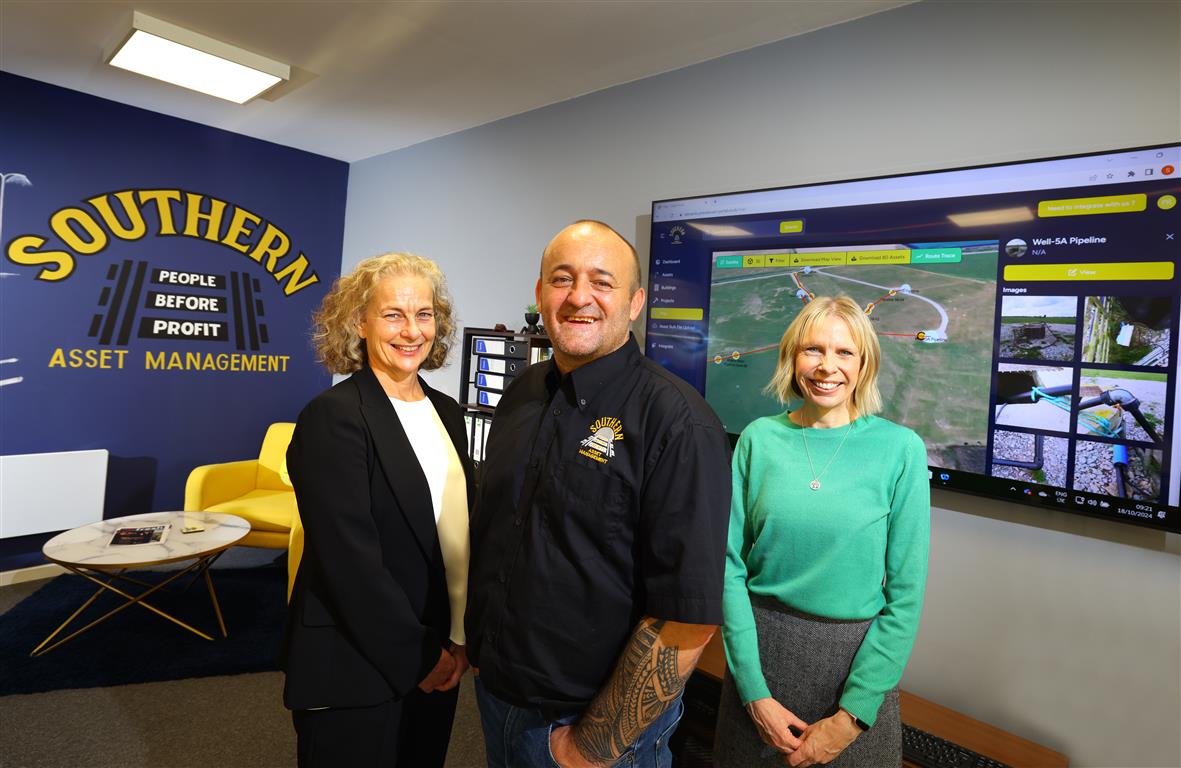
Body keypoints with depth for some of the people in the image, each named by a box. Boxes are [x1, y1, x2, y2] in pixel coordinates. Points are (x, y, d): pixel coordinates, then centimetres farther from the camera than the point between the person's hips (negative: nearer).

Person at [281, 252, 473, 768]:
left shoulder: (446, 413, 3)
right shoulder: (333, 417, -17)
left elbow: (461, 530, 7)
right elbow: (349, 557, -20)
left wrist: (461, 638, 1)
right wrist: (416, 656, -13)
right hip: (356, 667, -6)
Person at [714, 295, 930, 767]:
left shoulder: (901, 449, -9)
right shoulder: (759, 439, -5)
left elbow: (906, 592, -8)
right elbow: (731, 564, -5)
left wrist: (851, 717, -9)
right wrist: (755, 693, -10)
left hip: (857, 656, -1)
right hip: (760, 647, 2)